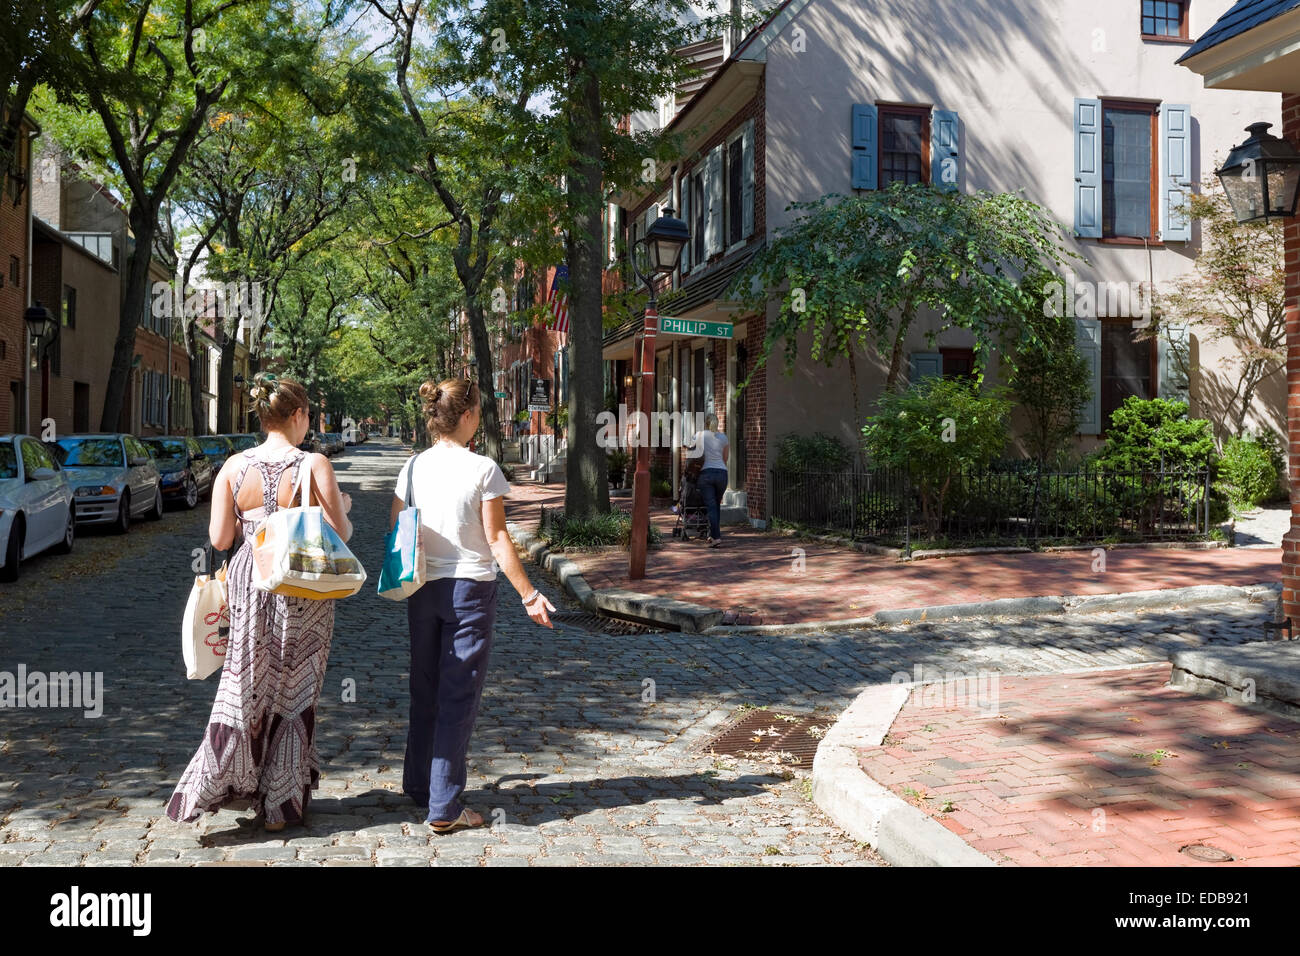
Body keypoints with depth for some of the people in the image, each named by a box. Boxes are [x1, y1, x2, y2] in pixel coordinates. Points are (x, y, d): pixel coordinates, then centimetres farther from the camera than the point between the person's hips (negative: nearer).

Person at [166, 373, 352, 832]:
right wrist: (343, 508, 9)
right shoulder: (314, 466, -12)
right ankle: (280, 805, 18)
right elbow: (340, 534, -11)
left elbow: (219, 538, -1)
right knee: (292, 691, 10)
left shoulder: (233, 467, -3)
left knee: (243, 689, 14)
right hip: (303, 588, -2)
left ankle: (205, 788, 10)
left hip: (249, 582, 3)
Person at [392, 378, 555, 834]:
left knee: (424, 689, 19)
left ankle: (417, 783, 32)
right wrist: (528, 594, -4)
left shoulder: (412, 467, 1)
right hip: (470, 589, -5)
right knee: (459, 695, 1)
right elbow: (497, 539, -11)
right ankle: (443, 807, 3)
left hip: (422, 588, 5)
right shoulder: (483, 469, -12)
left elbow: (396, 531, 4)